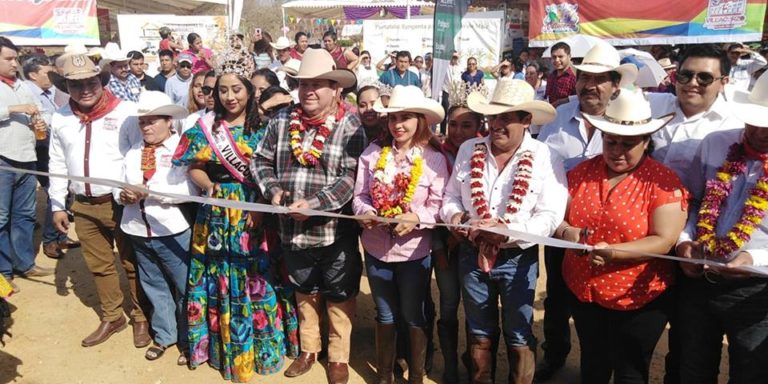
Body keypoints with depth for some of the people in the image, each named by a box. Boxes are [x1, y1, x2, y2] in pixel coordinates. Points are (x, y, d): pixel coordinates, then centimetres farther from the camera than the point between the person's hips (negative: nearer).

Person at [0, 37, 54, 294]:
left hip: (27, 158, 6)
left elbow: (39, 114, 18)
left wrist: (40, 123, -3)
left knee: (25, 214, 13)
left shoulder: (24, 87, 14)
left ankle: (25, 263, 24)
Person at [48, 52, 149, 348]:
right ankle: (112, 317, 33)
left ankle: (142, 317, 24)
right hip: (83, 206, 5)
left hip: (123, 202, -5)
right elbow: (57, 164, 11)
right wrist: (58, 205, 10)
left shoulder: (127, 112, -10)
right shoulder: (60, 118, 5)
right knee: (99, 266, 17)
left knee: (133, 264, 7)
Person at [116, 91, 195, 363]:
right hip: (139, 231, 6)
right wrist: (123, 195, -11)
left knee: (184, 287, 7)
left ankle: (188, 340, 23)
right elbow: (119, 185, 11)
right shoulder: (133, 152, 12)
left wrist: (152, 191, -23)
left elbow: (190, 190, -18)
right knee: (154, 286, 17)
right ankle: (164, 335, 34)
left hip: (174, 232, -6)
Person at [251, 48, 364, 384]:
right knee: (303, 293, 22)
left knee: (339, 297, 12)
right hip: (293, 229, 4)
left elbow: (351, 177, -18)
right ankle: (308, 349, 44)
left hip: (335, 230, -4)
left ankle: (338, 357, 33)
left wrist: (314, 203, -26)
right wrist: (273, 189, -10)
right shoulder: (282, 120, 1)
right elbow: (262, 160, 9)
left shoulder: (349, 126, -11)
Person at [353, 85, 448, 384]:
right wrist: (366, 213, -20)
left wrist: (416, 218, -28)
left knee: (414, 316, 15)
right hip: (376, 248, 2)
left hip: (415, 250, -2)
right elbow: (359, 196, 1)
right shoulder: (372, 154, -3)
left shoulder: (434, 159, -9)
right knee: (385, 315, 19)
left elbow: (438, 205, -11)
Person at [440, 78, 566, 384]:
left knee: (519, 336, 13)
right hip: (472, 254, 3)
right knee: (479, 333, 20)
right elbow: (451, 196, 9)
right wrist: (455, 216, -13)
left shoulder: (545, 159, -11)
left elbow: (550, 216, -16)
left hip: (518, 258, -3)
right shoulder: (468, 150, 0)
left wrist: (508, 232, -28)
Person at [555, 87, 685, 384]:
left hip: (638, 298, -4)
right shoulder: (582, 172, 0)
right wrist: (565, 231, -22)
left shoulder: (663, 180, -12)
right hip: (582, 291, 4)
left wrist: (611, 252, -31)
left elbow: (664, 241, -19)